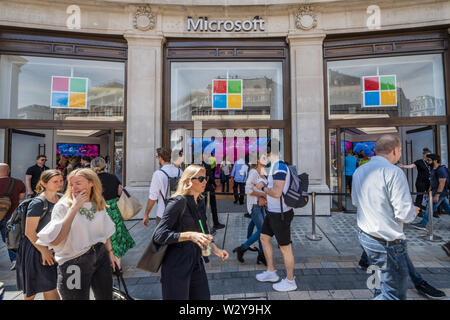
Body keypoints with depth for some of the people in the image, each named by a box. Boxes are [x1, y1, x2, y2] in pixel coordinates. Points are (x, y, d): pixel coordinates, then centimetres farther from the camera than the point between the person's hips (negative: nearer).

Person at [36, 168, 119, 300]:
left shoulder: (99, 205, 1)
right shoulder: (63, 206, -12)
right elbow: (54, 240, -25)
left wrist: (110, 253, 12)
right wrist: (74, 207, -25)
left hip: (101, 257, 5)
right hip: (74, 263, -4)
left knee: (106, 296, 16)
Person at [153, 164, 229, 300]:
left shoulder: (200, 201, 6)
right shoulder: (178, 202, -18)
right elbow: (159, 235, -21)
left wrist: (215, 248, 3)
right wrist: (190, 235, -31)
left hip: (196, 261, 8)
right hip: (177, 264, -7)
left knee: (203, 296, 16)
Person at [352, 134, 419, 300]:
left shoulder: (359, 171, 5)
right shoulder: (394, 172, -19)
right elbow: (404, 215, -20)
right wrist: (413, 210, 2)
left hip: (364, 235, 8)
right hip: (388, 242, -8)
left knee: (385, 281, 27)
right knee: (394, 294, 6)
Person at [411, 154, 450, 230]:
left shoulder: (441, 170, -17)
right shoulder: (433, 169, 13)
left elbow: (442, 183, -22)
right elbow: (432, 182, 20)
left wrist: (437, 195, -25)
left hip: (440, 193, -10)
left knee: (430, 208, -8)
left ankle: (422, 224, -5)